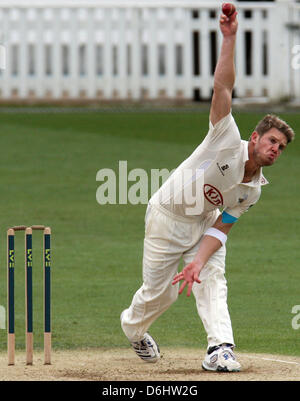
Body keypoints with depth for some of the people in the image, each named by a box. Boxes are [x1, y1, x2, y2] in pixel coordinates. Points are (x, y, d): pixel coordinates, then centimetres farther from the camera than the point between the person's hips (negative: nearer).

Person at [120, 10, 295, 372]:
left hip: (203, 223, 5)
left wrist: (199, 261, -24)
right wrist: (229, 39, -44)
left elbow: (221, 227, -8)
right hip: (166, 218, -5)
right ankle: (132, 326, 35)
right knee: (158, 292, 3)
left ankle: (220, 348, -26)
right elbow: (222, 88, -34)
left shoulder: (253, 190, -7)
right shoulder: (229, 143, -25)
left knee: (212, 279, -17)